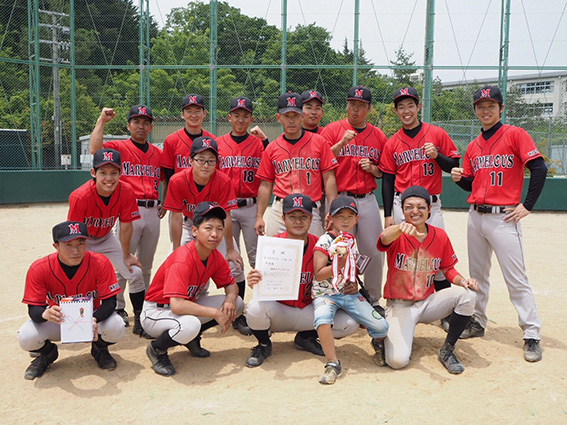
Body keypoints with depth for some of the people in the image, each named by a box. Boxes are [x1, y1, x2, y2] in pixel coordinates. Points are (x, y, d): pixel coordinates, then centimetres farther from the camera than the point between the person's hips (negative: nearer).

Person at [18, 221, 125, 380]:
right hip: (57, 321, 1)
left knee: (116, 328, -31)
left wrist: (94, 319, -43)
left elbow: (110, 301, -21)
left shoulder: (100, 263, -23)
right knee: (26, 338, -27)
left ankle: (99, 349, 9)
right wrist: (45, 314, -44)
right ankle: (47, 353, 13)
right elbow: (33, 309, -18)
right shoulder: (39, 268, -20)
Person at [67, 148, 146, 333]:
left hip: (106, 238, 3)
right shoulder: (80, 196, -33)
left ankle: (140, 320, 10)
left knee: (135, 272, -4)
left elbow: (126, 226, -12)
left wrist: (126, 255, -3)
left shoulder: (126, 192, -24)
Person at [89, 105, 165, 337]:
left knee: (146, 264, 13)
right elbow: (95, 148, -18)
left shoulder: (158, 153, 14)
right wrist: (102, 120, -11)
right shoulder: (119, 148, 1)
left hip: (152, 212, 5)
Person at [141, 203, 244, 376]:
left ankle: (191, 339, 12)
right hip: (156, 311, -8)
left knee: (238, 304, -3)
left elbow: (231, 284, 9)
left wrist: (230, 299, -16)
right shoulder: (182, 260, -30)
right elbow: (177, 305, -38)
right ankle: (156, 349, -6)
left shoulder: (216, 257, -6)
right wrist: (215, 313, -30)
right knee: (190, 325, -40)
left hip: (187, 305, 8)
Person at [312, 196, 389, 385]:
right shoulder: (325, 241, -9)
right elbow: (318, 275, -14)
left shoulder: (352, 241, 9)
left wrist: (355, 284, 3)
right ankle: (333, 364, -21)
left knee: (381, 326, -9)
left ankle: (378, 342, 29)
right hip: (325, 293, -4)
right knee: (322, 316, -38)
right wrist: (340, 263, -24)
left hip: (349, 293, 5)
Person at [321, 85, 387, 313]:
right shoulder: (332, 129, 3)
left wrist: (373, 169, -4)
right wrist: (342, 143, -17)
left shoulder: (378, 136, 12)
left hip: (368, 200, 3)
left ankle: (373, 300, 23)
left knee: (374, 253, 5)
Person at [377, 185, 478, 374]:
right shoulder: (396, 235, -12)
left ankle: (447, 350, -3)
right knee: (397, 360, -23)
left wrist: (462, 281, -14)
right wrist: (401, 228, -61)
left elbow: (448, 269, 9)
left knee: (467, 294, -20)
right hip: (399, 306, -4)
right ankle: (390, 335, 15)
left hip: (427, 302, 4)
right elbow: (384, 239, -38)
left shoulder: (440, 235, -1)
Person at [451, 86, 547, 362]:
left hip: (503, 218, -6)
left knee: (516, 279, -6)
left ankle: (532, 335, 4)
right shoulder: (473, 146, 14)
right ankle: (477, 322, 27)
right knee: (477, 275, 14)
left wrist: (527, 206, -12)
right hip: (475, 215, 6)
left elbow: (539, 169, -10)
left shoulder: (515, 134, -4)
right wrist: (458, 178, -3)